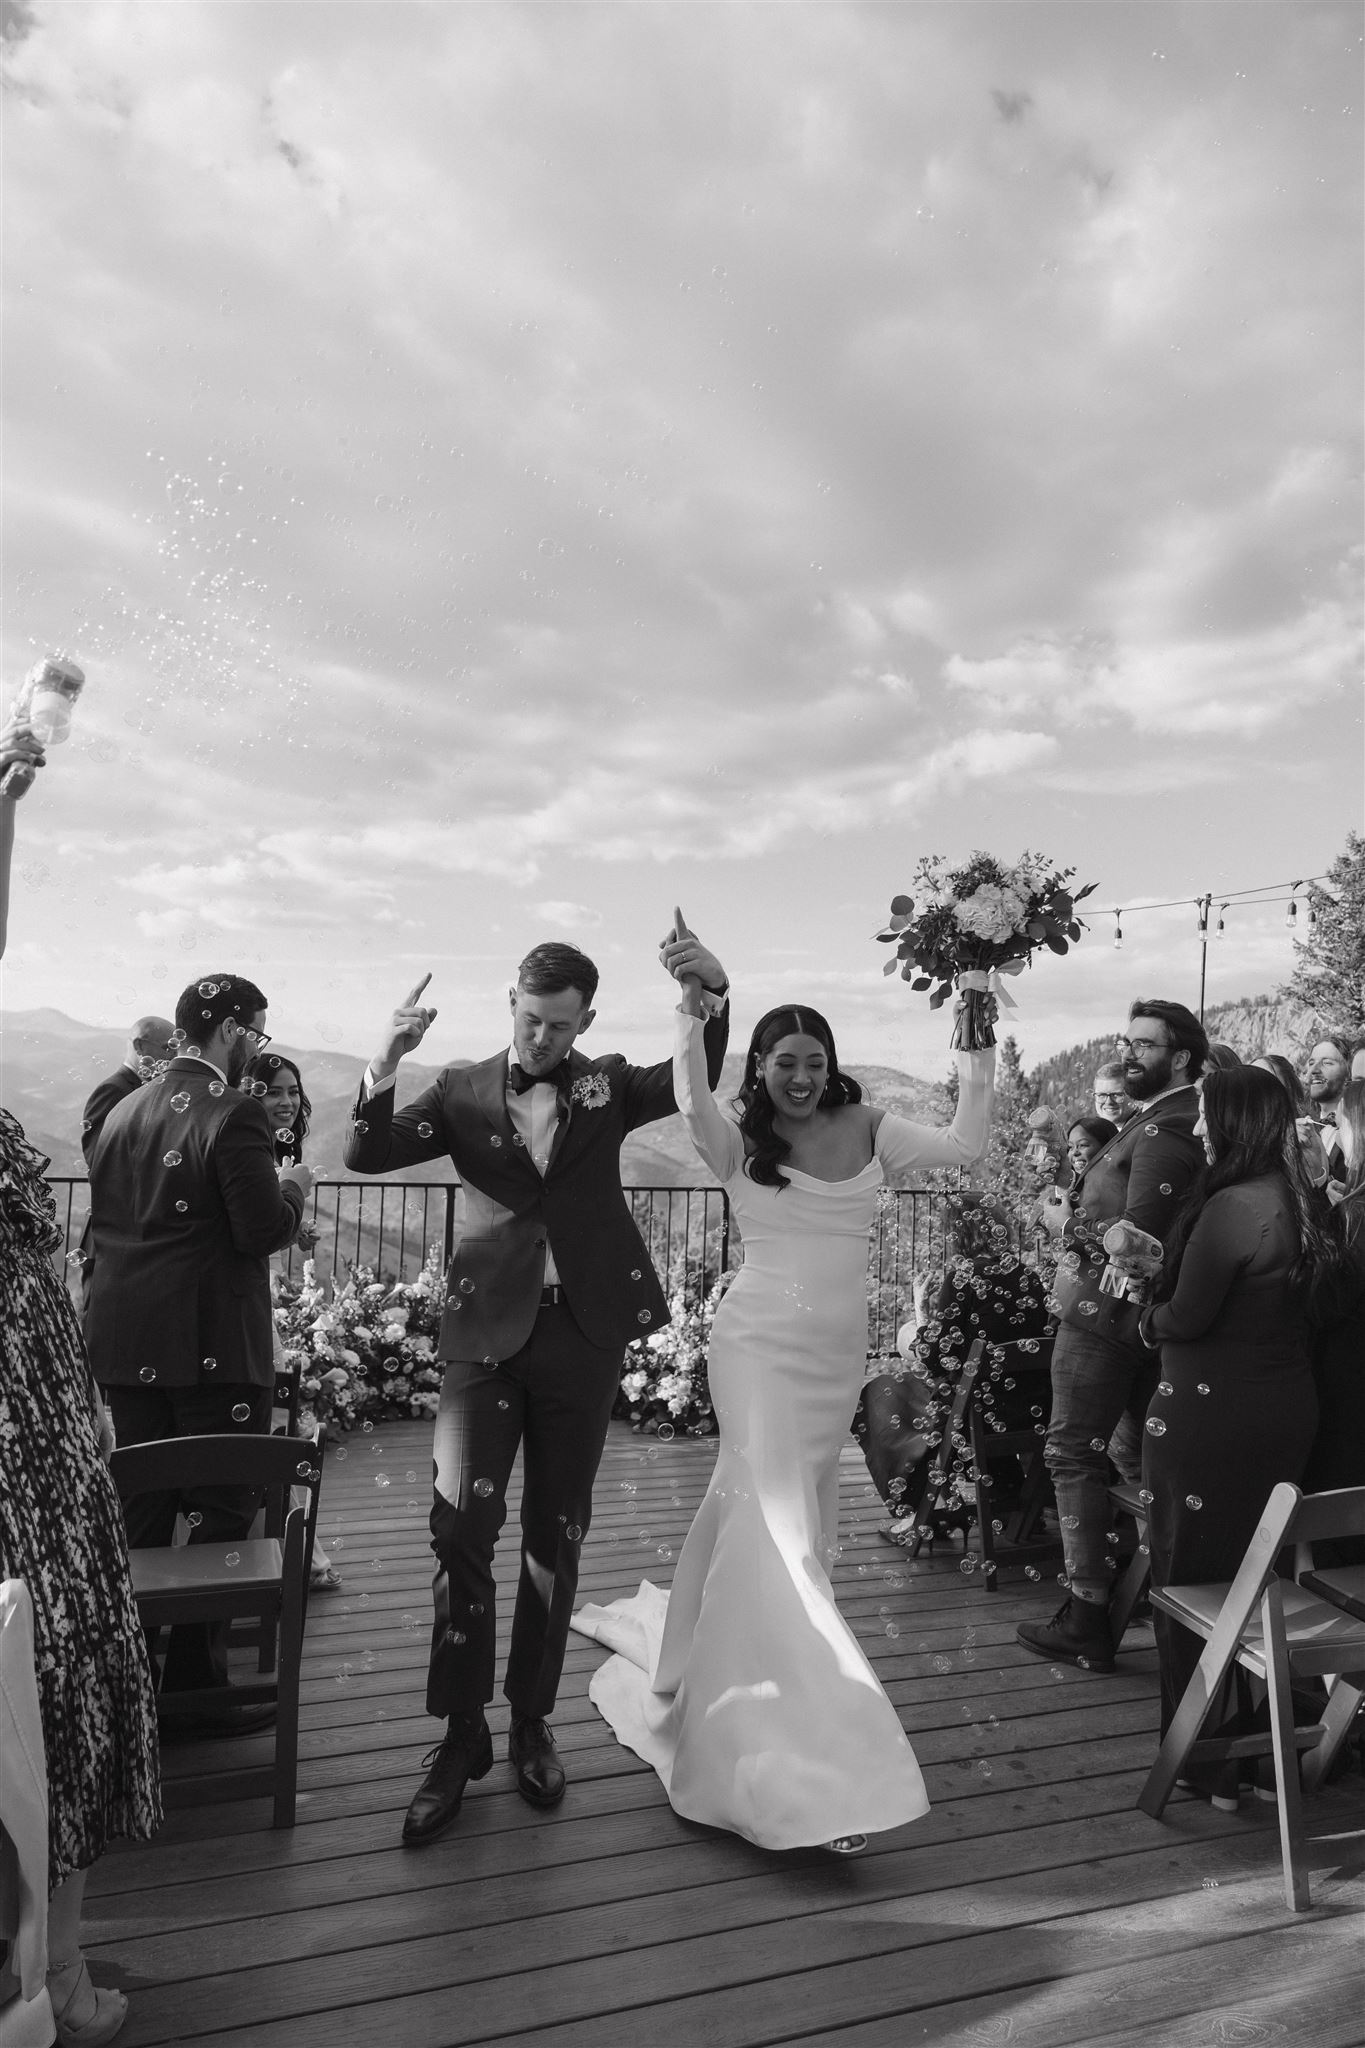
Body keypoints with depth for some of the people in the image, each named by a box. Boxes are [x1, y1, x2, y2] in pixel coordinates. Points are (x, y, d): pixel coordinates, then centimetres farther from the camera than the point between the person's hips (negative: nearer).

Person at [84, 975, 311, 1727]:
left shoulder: (122, 1111, 9)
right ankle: (197, 1680, 12)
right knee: (222, 1512, 4)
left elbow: (103, 1220, 14)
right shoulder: (234, 1115, -16)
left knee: (141, 1511, 18)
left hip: (124, 1342, 8)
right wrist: (292, 1184, -1)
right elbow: (264, 1231, -19)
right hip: (212, 1345, -8)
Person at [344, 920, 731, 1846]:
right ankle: (462, 1734, 15)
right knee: (461, 1527, -5)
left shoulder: (608, 1084, 4)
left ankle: (532, 1720, 30)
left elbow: (697, 1082, -9)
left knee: (557, 1538, 12)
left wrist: (715, 993, -27)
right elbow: (368, 1154, -5)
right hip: (489, 1329, -1)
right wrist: (385, 1065, -23)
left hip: (584, 1335, 1)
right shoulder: (464, 1089, 3)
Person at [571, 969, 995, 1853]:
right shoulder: (741, 1143, -6)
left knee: (752, 1510, 19)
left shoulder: (869, 1132, 2)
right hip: (760, 1342, -4)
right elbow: (693, 1105, -26)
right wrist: (691, 1015, -36)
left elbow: (965, 1144, -9)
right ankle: (821, 1760, 1)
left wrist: (979, 1051, -14)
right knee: (783, 1527, -8)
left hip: (839, 1353, 4)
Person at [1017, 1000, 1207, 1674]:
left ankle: (1087, 1621, 5)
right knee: (1133, 1453, 20)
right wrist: (1079, 1207, 2)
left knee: (1074, 1456, -2)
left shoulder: (1165, 1131, -19)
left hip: (1103, 1313, -10)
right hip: (1135, 1314, 10)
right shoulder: (1163, 1119, 13)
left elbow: (1136, 1236, -25)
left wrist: (1066, 1223, -11)